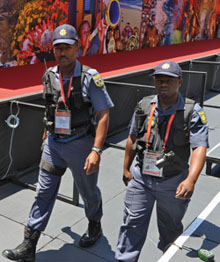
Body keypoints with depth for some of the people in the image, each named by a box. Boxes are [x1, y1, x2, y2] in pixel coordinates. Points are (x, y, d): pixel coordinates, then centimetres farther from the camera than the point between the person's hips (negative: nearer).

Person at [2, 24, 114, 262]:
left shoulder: (90, 77, -15)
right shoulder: (48, 76, 1)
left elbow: (103, 115, -16)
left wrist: (96, 150, -23)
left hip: (80, 144, -4)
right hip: (53, 144, 4)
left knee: (88, 191, 16)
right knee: (44, 193, 5)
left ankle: (95, 226, 44)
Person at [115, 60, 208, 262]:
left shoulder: (193, 111, -13)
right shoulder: (144, 106, -1)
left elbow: (200, 147, -21)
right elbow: (132, 138, 8)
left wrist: (191, 180, -35)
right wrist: (126, 168, 11)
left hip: (173, 182, -1)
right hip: (141, 177, 2)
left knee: (169, 224, 21)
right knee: (132, 223, 5)